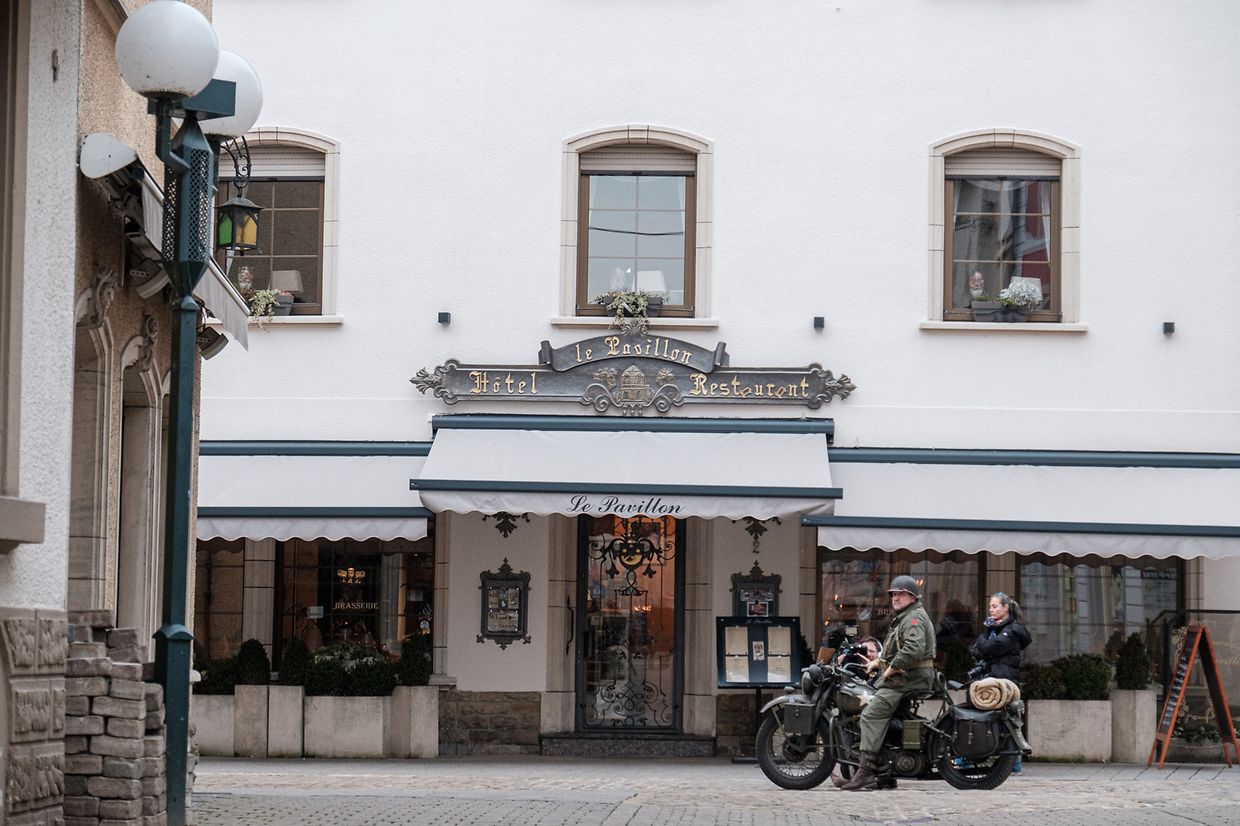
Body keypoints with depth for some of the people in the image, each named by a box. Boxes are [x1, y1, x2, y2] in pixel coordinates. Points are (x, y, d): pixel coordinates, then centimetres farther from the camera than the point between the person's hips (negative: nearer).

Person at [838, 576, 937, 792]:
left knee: (871, 714, -20)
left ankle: (866, 771, -26)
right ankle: (885, 774, 9)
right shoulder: (904, 618, 25)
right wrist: (878, 662, 22)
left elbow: (914, 648, -27)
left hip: (908, 680, -11)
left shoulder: (914, 618, -10)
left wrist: (892, 668, -20)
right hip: (902, 679, 11)